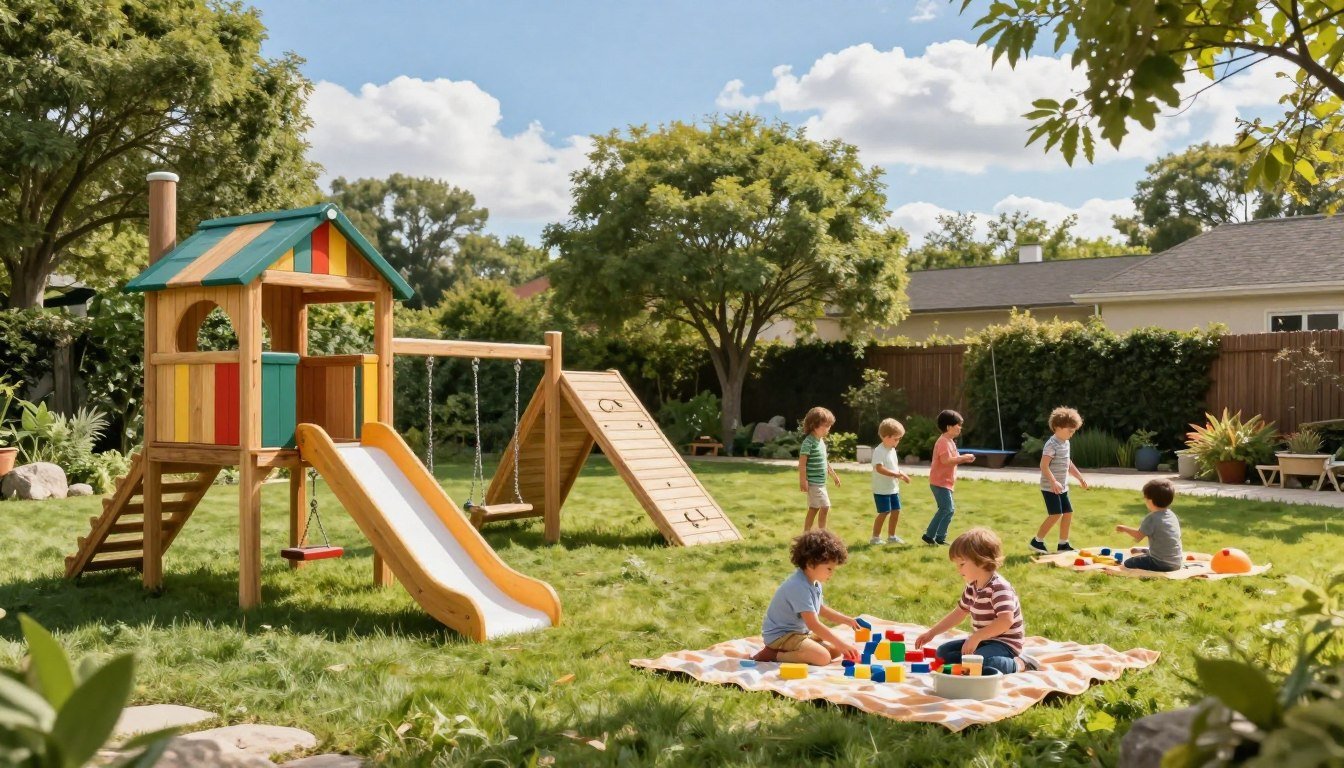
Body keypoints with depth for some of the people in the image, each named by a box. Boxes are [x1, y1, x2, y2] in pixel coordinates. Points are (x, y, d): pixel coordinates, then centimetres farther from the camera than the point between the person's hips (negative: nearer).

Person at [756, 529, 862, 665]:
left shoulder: (814, 582, 5)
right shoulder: (799, 587, -27)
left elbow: (820, 609, 23)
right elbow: (814, 625, -29)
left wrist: (846, 620, 11)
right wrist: (842, 644, -27)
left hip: (800, 631, 10)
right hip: (780, 635, -10)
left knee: (836, 650, 2)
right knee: (823, 657, -26)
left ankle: (789, 650, 3)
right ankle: (773, 655, -16)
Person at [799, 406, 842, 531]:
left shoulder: (821, 441, 12)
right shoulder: (809, 442, -17)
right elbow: (802, 463, -20)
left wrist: (834, 475, 27)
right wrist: (803, 481, -24)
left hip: (821, 482, 9)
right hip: (813, 482, -9)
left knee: (814, 509, 12)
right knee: (825, 507, -9)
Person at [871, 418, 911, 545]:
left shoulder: (892, 450, 11)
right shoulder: (879, 451, -18)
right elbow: (879, 468, -29)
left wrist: (901, 474, 1)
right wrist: (897, 475, -31)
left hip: (893, 488, 9)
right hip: (882, 490, -9)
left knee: (896, 510, 10)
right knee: (884, 512, -5)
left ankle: (891, 536, 24)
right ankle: (875, 538, 5)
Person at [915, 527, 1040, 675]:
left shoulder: (999, 587, -22)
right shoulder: (972, 587, 7)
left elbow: (1006, 620, -35)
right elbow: (959, 613, 18)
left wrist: (976, 637, -35)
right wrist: (932, 633, 13)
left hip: (1004, 642, -9)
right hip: (983, 640, 9)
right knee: (943, 652, 6)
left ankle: (1018, 664, -12)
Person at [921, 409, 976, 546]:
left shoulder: (949, 441, 16)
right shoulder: (944, 442, -17)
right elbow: (946, 460, -28)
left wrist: (963, 459, 7)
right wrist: (963, 458, -20)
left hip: (945, 482, 11)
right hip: (940, 482, -11)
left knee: (949, 509, 12)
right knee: (947, 509, -12)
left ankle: (939, 537, 15)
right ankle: (930, 535, -8)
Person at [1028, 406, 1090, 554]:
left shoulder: (1066, 443, 12)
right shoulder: (1052, 445, -17)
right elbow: (1044, 466, -24)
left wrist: (1080, 477, 26)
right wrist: (1054, 482, -31)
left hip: (1062, 487, 9)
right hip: (1050, 487, -9)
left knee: (1068, 513, 8)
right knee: (1055, 514, -13)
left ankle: (1063, 544, 18)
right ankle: (1037, 542, -3)